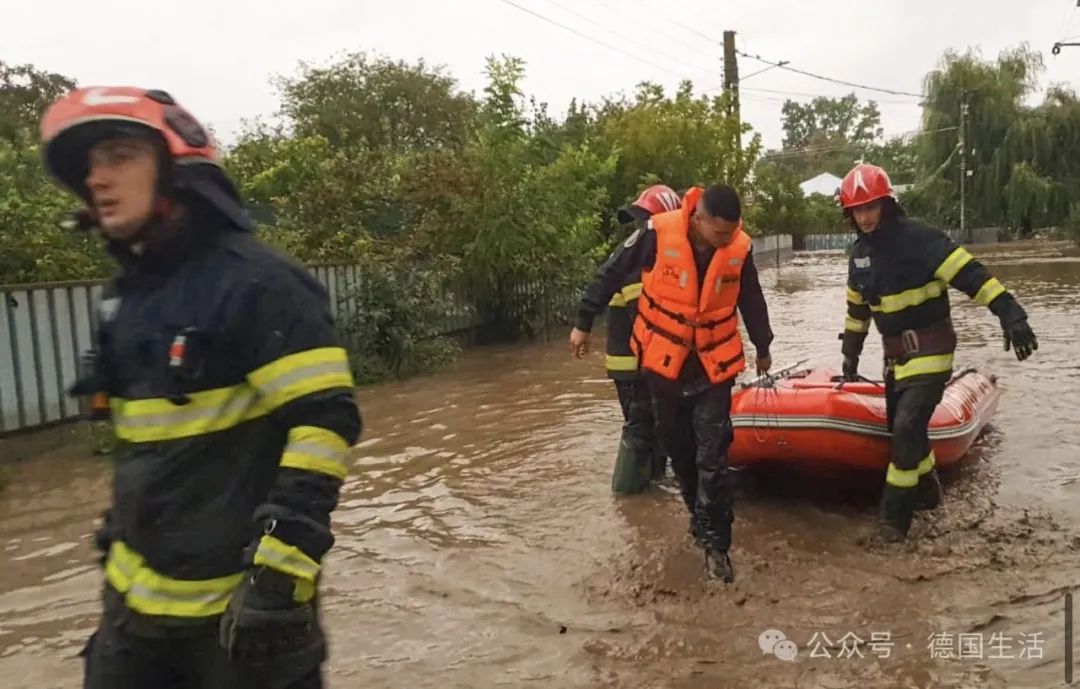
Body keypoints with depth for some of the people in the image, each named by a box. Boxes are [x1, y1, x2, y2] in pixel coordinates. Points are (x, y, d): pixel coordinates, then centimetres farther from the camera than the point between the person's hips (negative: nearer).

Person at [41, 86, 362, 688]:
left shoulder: (254, 283, -15)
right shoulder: (129, 294, 10)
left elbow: (325, 421, -21)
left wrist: (279, 569, -23)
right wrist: (119, 536, 22)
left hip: (240, 600, -7)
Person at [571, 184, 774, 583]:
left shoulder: (740, 247, -10)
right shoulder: (658, 233, -18)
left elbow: (751, 301, 9)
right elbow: (611, 275, -5)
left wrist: (762, 348, 22)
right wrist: (584, 323, 2)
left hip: (714, 365, 0)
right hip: (663, 360, 0)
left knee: (712, 456, -6)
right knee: (678, 449, 13)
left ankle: (714, 540, 5)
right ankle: (700, 515, 34)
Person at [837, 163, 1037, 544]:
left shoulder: (919, 238, -17)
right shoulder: (860, 252, 6)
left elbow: (971, 274, -25)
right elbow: (857, 307, 18)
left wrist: (1010, 313, -34)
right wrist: (850, 353, 22)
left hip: (929, 350, -8)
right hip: (896, 353, 8)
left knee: (907, 426, -15)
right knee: (901, 426, 15)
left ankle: (894, 516, -5)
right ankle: (926, 490, 37)